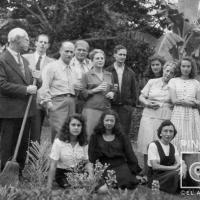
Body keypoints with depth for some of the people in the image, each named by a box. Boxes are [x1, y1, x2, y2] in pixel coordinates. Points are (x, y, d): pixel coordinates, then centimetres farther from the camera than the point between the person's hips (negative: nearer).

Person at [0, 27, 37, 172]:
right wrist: (25, 89, -21)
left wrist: (34, 83, 3)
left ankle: (20, 173, 26)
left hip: (25, 110, 8)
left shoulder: (25, 61, 17)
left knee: (23, 145, 14)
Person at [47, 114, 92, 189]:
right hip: (63, 173, -3)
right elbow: (53, 165, -13)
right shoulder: (59, 142, -12)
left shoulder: (84, 144, 0)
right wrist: (49, 186, -15)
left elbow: (87, 162, 6)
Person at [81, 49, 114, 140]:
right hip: (91, 109, -4)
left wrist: (112, 93, 5)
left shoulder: (109, 75, 16)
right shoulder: (87, 75, 4)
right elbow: (82, 93, -1)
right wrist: (95, 90, -12)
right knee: (91, 136, -8)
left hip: (106, 109, 4)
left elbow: (113, 89, 27)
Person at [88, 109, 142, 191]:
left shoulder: (122, 137, 17)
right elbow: (91, 158, 10)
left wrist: (136, 171, 4)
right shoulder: (95, 137, 14)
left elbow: (130, 155, 14)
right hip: (104, 168, -2)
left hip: (121, 166, 2)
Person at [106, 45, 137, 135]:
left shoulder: (130, 73, 12)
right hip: (111, 106, -1)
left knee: (124, 133, 0)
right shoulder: (107, 71, 4)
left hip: (126, 107, 2)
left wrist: (132, 104, 6)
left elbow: (133, 90, 13)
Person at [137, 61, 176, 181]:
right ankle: (146, 171, 6)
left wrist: (161, 105, -6)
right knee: (148, 143, -5)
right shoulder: (152, 82, 11)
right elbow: (141, 97, 13)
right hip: (149, 116, 1)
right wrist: (147, 103, -6)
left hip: (165, 118, -1)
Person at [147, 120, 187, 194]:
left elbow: (179, 162, 0)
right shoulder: (153, 145, -8)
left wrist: (183, 167, -25)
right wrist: (173, 167, -18)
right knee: (176, 175, -33)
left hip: (169, 175, 6)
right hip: (155, 177, -6)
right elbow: (154, 166, -15)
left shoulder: (173, 147, 13)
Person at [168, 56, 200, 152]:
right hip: (178, 115, -1)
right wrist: (191, 101, -9)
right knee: (178, 143, -7)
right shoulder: (173, 81, 10)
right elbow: (174, 100, -1)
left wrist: (182, 101, -11)